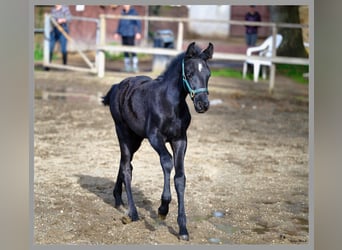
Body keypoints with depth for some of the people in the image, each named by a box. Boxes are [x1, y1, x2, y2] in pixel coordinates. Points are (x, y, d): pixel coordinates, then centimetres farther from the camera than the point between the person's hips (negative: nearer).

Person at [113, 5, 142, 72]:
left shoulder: (133, 12, -5)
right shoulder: (122, 12, 13)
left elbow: (138, 23, -9)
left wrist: (138, 33, -18)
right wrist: (117, 33, 21)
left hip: (130, 34, -6)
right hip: (123, 34, 6)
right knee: (125, 50, 5)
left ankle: (135, 66, -10)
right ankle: (127, 66, 10)